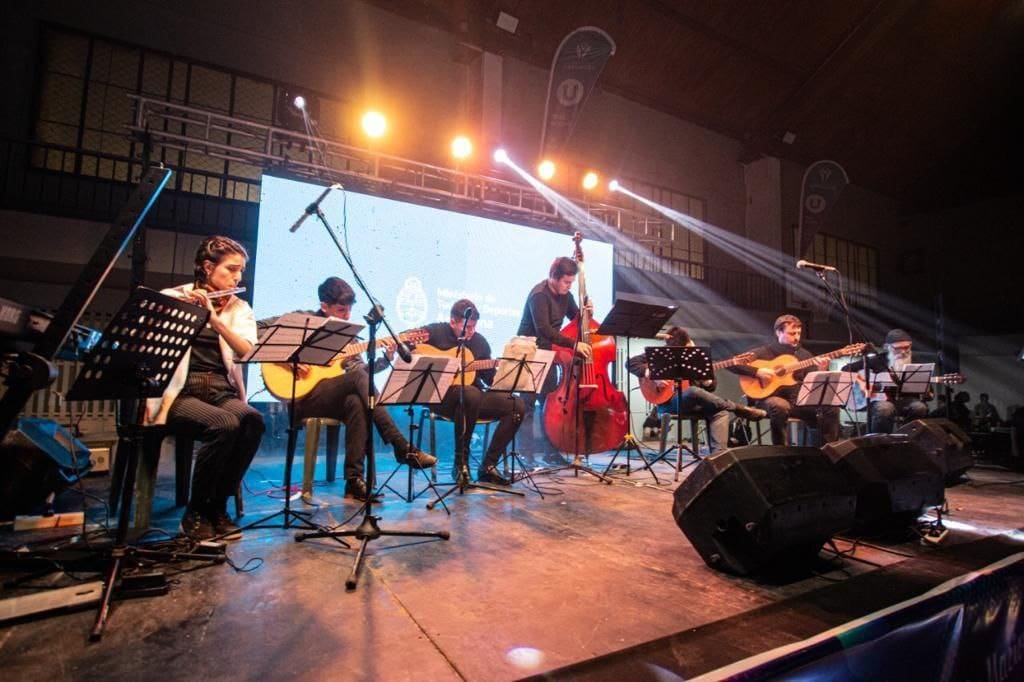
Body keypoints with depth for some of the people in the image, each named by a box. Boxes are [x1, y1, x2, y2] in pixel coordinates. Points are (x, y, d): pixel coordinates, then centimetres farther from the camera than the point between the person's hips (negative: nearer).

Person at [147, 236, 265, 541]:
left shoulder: (240, 309, 12)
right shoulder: (172, 298, 6)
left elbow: (247, 351, -7)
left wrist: (214, 318, -19)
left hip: (221, 391, 3)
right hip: (181, 392, -3)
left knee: (253, 421, -30)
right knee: (224, 425, -33)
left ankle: (217, 507, -10)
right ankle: (195, 512, -9)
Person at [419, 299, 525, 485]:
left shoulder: (479, 341, 11)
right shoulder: (435, 332, -3)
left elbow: (491, 378, 13)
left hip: (473, 396, 6)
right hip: (440, 396, -5)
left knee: (516, 405, -13)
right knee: (471, 394, -39)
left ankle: (488, 466, -7)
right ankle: (460, 463, -22)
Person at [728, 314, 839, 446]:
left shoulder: (804, 354, 15)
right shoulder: (765, 352, -1)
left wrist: (821, 371, -10)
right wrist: (757, 371, -20)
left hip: (800, 401, 5)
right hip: (773, 399, -5)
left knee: (831, 407, -17)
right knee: (779, 406, -39)